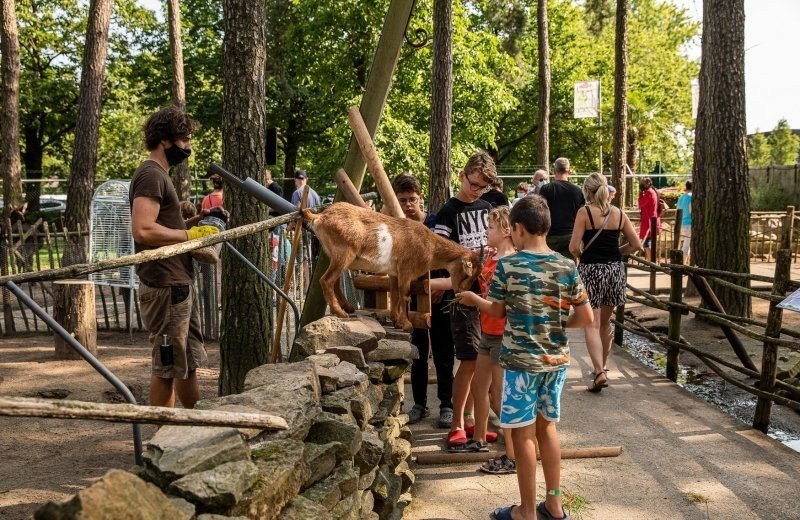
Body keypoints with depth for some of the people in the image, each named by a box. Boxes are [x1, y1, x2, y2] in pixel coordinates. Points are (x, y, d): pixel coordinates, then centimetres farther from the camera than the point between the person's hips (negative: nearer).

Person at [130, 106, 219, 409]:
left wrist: (194, 225, 11)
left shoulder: (160, 175, 18)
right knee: (168, 367, 0)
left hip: (178, 284, 10)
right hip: (165, 287, -10)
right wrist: (190, 235, -16)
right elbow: (143, 230, -25)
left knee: (188, 362, 17)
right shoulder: (151, 175, -14)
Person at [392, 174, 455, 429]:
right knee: (417, 354, 12)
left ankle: (446, 405, 16)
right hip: (413, 298, 2)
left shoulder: (437, 223, -8)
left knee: (443, 355, 5)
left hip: (439, 297, -2)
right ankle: (420, 404, 24)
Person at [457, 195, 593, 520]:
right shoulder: (567, 267, -3)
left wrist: (473, 299, 20)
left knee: (523, 432, 5)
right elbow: (586, 318, -1)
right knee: (547, 425, 18)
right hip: (557, 359, 5)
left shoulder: (507, 266, -13)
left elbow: (497, 311, 1)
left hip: (521, 360, -4)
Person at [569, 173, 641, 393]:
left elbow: (574, 247, -13)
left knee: (591, 325, -3)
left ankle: (600, 372, -17)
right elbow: (636, 244, 6)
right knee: (605, 323, 19)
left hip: (590, 270, -5)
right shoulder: (619, 213, 5)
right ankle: (601, 367, 32)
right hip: (615, 269, 5)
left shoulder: (585, 212, -8)